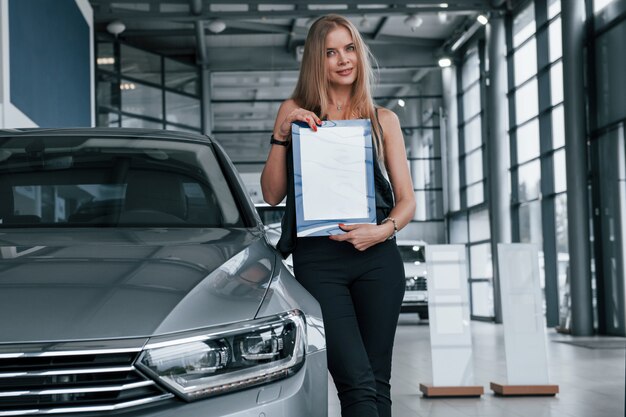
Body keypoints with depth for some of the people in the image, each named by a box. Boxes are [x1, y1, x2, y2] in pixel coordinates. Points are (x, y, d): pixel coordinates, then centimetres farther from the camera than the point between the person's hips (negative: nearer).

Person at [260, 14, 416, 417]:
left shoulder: (383, 120, 13)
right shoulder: (294, 112, 10)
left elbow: (407, 199, 11)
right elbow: (273, 195, 6)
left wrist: (383, 230, -9)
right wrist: (282, 136, -6)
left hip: (377, 258, 2)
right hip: (317, 259, -2)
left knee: (378, 381, 4)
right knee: (358, 384, -12)